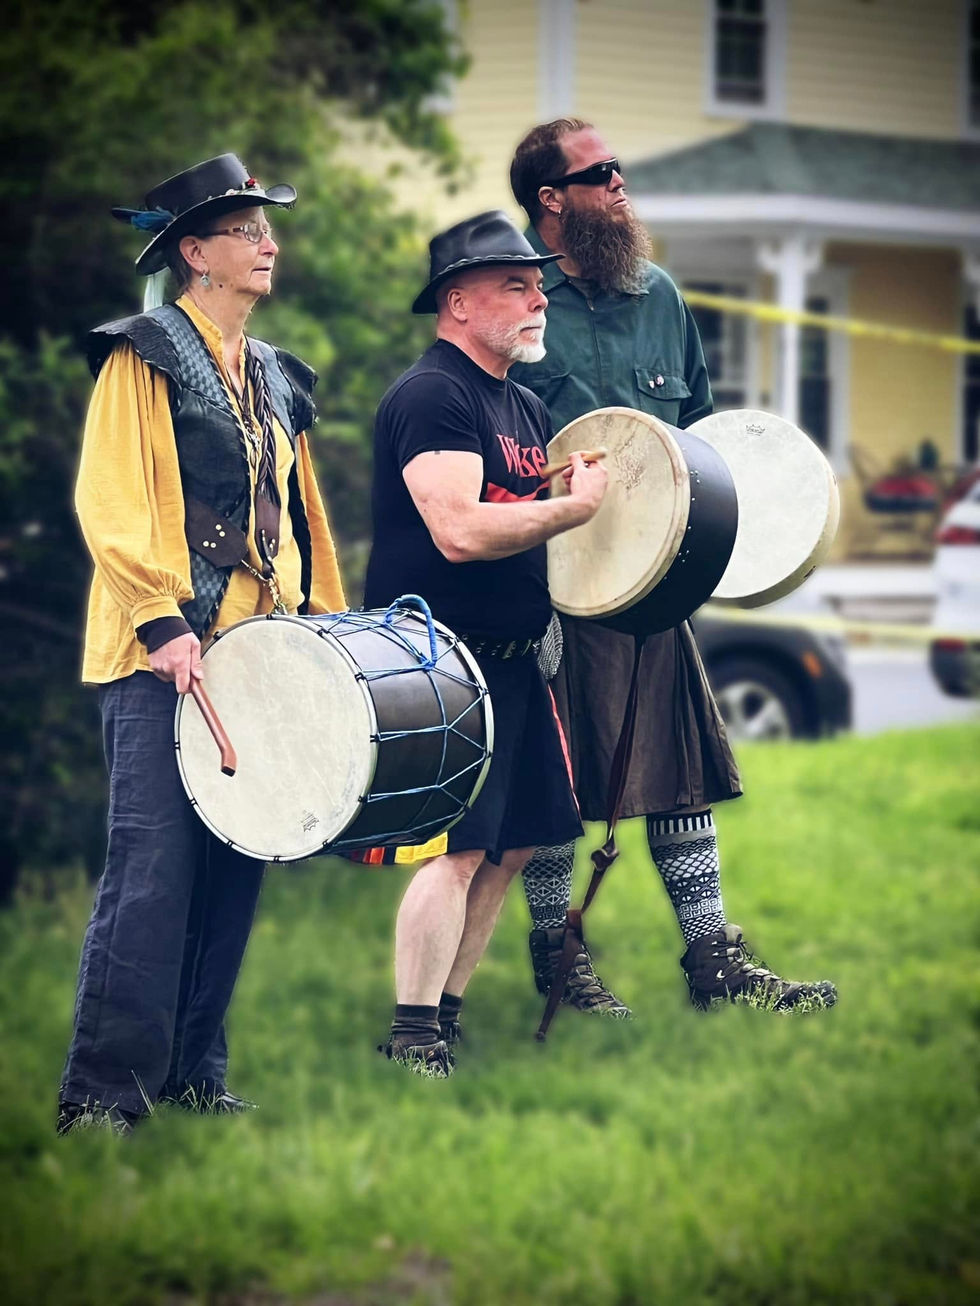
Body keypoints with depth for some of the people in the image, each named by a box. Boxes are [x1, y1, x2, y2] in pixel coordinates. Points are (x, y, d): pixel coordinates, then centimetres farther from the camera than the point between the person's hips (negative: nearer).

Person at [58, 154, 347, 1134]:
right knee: (154, 866, -12)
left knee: (235, 867, 5)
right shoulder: (142, 357, -1)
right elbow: (110, 502, -9)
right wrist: (164, 621, -18)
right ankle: (103, 1091, -10)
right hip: (164, 652, -7)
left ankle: (195, 1075, 13)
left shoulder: (277, 381, 20)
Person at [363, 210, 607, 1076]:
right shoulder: (432, 396, -13)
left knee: (516, 841, 10)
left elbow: (532, 513, 28)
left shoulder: (526, 409, 17)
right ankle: (413, 1040, -9)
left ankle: (447, 1014, 19)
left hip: (511, 657, 10)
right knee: (461, 843, -14)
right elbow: (460, 530, -25)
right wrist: (576, 507, -15)